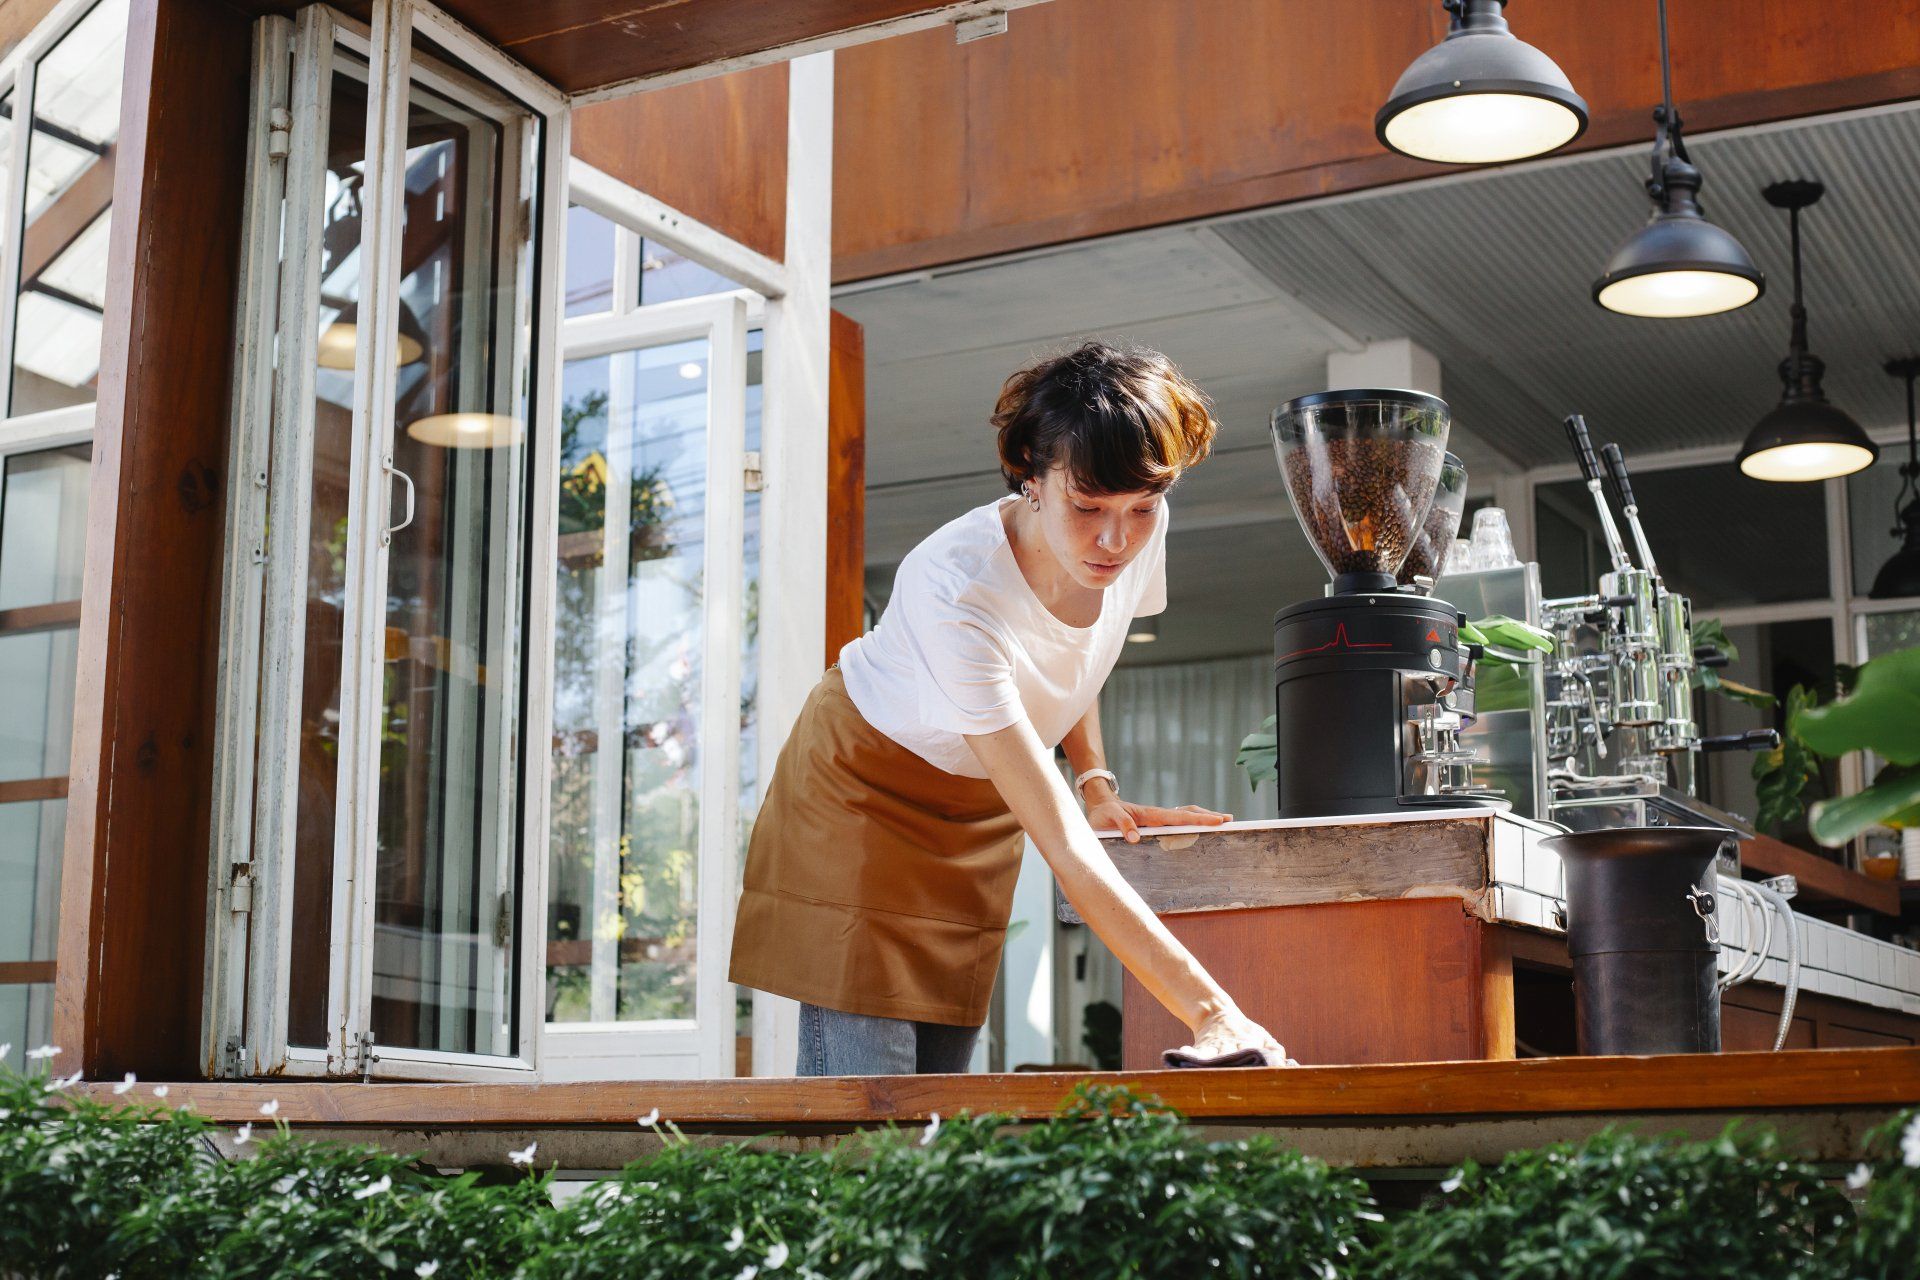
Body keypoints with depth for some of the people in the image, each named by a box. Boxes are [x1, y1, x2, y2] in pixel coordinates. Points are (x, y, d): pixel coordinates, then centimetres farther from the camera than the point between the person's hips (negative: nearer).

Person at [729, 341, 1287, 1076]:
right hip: (865, 781, -6)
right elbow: (1064, 849, -42)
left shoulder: (1142, 532, -19)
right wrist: (1211, 1010, -46)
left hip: (979, 804, 6)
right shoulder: (952, 592, -39)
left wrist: (1098, 783, -5)